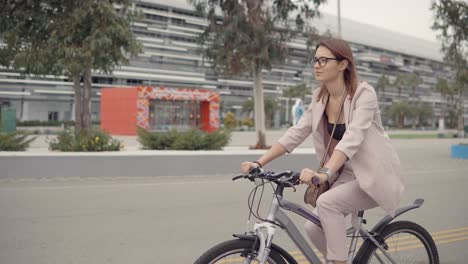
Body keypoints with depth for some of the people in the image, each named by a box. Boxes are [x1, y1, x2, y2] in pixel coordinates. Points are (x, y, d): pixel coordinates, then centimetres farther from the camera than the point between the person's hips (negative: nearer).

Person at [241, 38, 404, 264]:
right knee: (314, 228, -7)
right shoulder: (319, 97, 1)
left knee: (327, 202, -28)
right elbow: (296, 133, -2)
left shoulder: (364, 93, -19)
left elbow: (352, 137, -33)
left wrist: (324, 173, -47)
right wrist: (258, 163, -12)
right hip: (347, 175, 6)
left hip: (374, 177, -6)